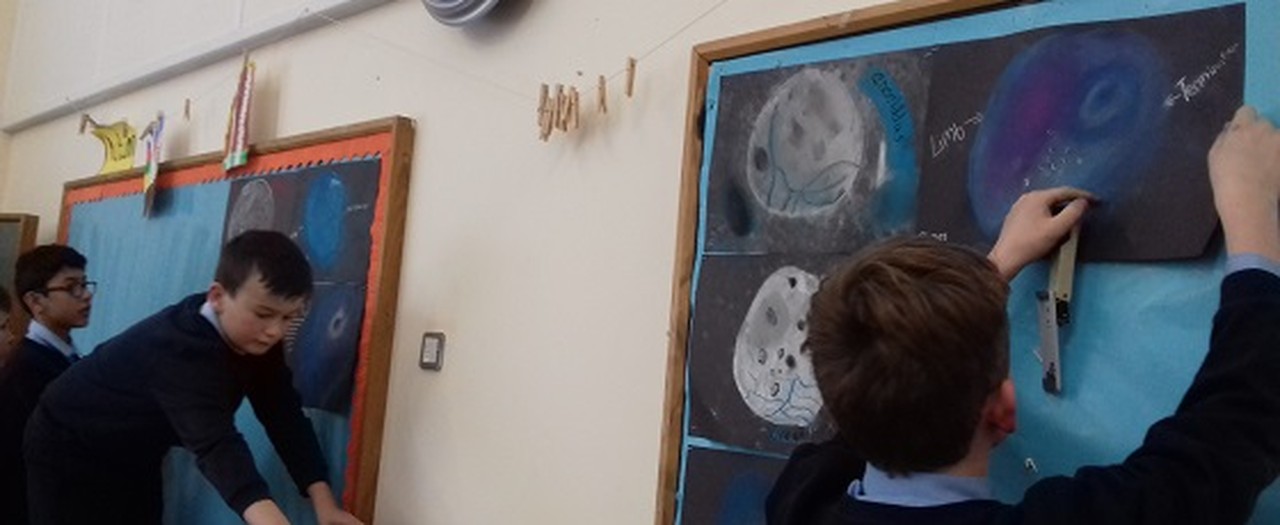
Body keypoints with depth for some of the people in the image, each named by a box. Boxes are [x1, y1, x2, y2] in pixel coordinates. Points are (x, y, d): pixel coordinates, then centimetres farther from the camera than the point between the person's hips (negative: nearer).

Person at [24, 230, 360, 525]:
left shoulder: (258, 338, -16)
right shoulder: (179, 348, -41)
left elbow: (285, 416, -17)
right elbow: (214, 441, -56)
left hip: (136, 455, 8)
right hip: (70, 450, -7)